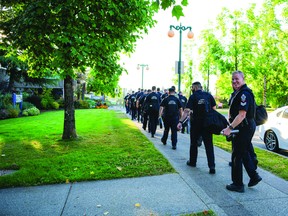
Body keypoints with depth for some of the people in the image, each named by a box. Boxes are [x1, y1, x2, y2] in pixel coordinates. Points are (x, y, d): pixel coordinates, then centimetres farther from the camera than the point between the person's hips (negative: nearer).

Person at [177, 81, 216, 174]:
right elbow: (214, 108, 5)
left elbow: (187, 111, -16)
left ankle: (192, 161, 28)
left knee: (194, 143, 15)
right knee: (209, 144, 4)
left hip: (196, 123, -2)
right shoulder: (208, 95, 4)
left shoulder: (193, 97, -7)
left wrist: (180, 121, -19)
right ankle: (212, 166, -2)